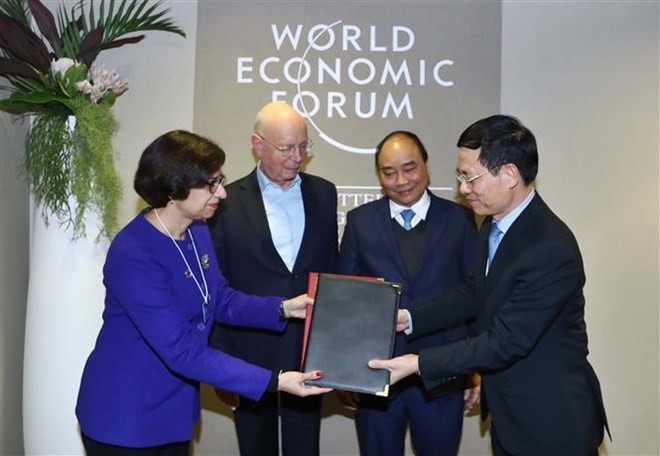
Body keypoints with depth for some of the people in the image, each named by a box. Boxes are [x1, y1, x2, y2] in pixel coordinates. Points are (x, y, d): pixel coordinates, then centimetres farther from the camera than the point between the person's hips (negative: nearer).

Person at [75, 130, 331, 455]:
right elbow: (183, 352, -29)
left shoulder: (197, 232, -1)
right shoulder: (133, 257, -28)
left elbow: (221, 299, 10)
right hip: (125, 418, -7)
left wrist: (282, 308, -6)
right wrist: (274, 381, -30)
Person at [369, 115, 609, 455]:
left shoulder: (552, 250, -28)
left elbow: (505, 342, -26)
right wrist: (408, 319, 2)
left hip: (552, 425, -7)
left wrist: (419, 363, -24)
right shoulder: (494, 225, -1)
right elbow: (475, 293, 12)